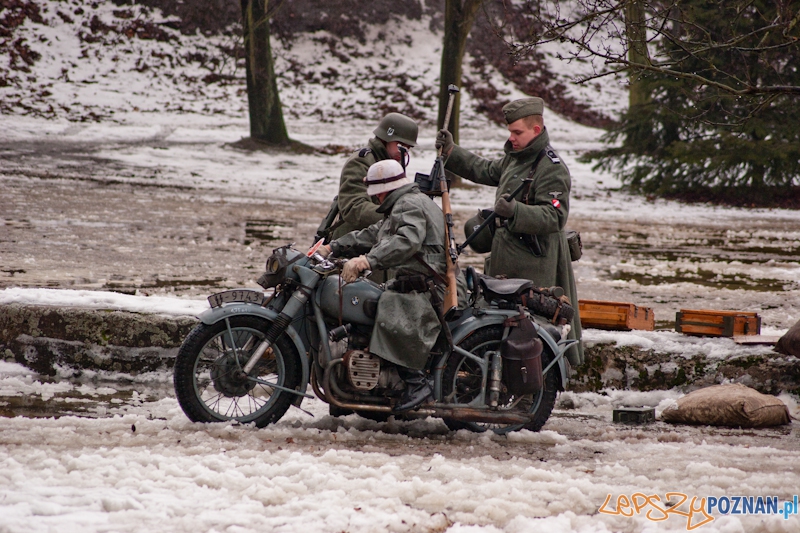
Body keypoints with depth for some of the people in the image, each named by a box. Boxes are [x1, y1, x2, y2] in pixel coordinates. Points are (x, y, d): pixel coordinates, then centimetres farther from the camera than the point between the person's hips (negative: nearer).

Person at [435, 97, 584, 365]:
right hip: (507, 261, 10)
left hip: (533, 266, -10)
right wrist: (450, 152, 26)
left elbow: (553, 217, -23)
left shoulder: (552, 169, -13)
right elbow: (484, 171, 36)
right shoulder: (515, 158, 18)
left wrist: (515, 210, -37)